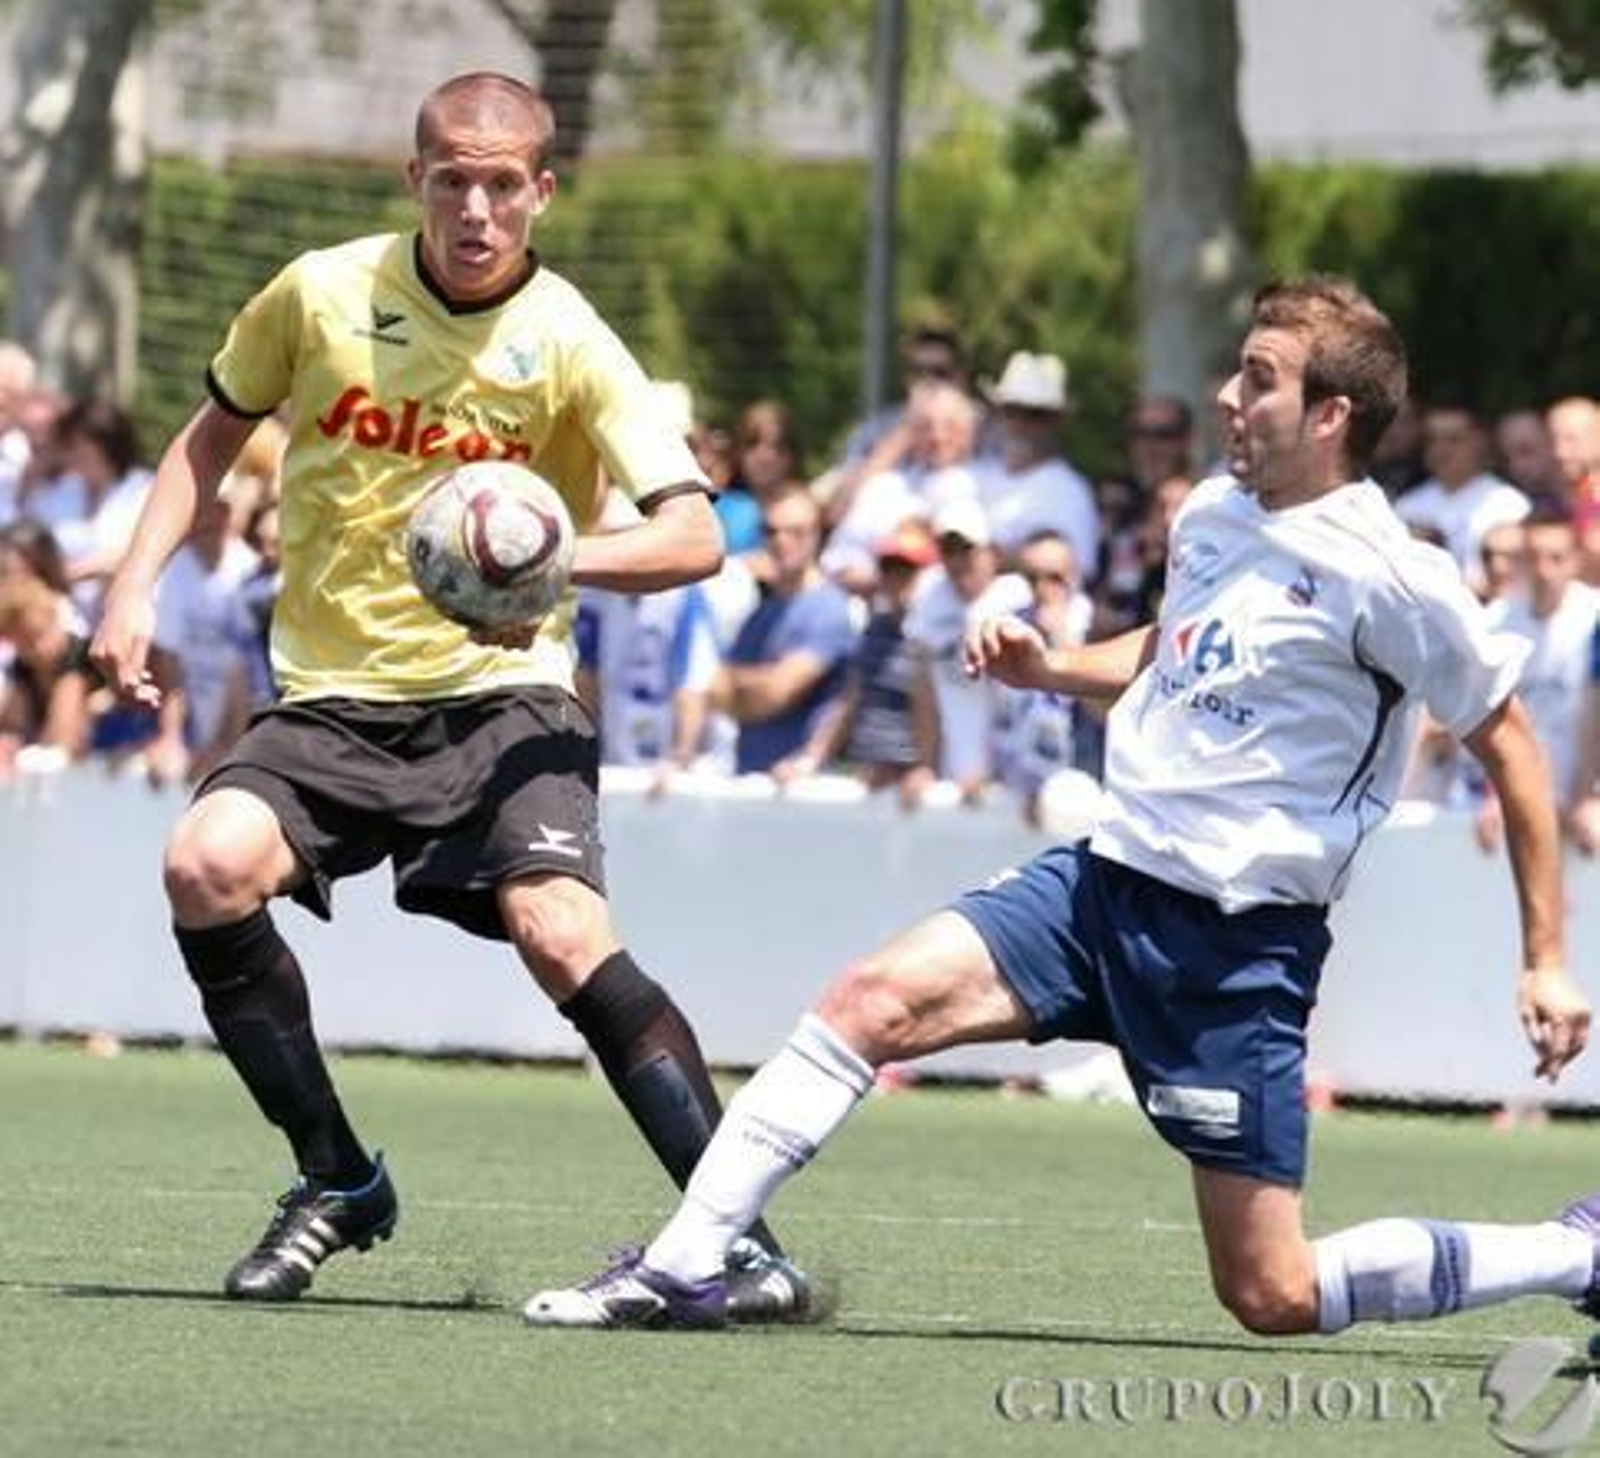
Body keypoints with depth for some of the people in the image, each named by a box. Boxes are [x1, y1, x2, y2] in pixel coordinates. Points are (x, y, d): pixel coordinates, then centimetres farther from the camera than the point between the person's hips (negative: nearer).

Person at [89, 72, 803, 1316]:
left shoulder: (568, 345, -8)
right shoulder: (320, 295, -1)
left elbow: (694, 535, -15)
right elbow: (215, 435, 17)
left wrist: (558, 559, -33)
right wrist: (138, 583, 5)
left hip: (502, 698, -3)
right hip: (333, 699, 3)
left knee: (560, 930, -26)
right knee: (207, 865, -23)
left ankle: (735, 1231, -19)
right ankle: (337, 1181, -4)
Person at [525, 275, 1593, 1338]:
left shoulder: (1385, 576, -13)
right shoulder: (1213, 513, 8)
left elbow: (1508, 739, -5)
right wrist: (1050, 667, 9)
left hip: (1242, 941, -7)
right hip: (1109, 880, 7)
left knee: (1273, 1299, -6)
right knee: (872, 1001, -12)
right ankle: (682, 1269, -7)